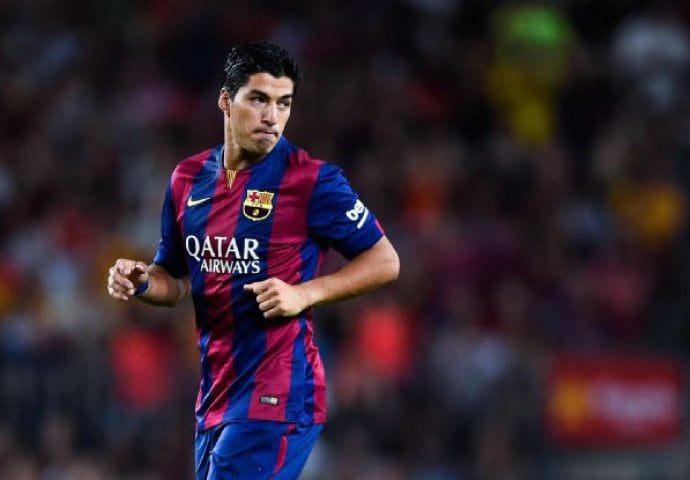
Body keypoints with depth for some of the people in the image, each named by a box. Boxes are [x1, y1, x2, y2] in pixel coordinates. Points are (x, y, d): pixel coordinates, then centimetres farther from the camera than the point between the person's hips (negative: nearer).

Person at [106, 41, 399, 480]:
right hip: (214, 395, 7)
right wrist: (142, 283, -3)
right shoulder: (189, 179, 9)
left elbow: (385, 262, -4)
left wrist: (305, 294, -15)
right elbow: (177, 281, 20)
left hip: (276, 398, -7)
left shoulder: (312, 181, -8)